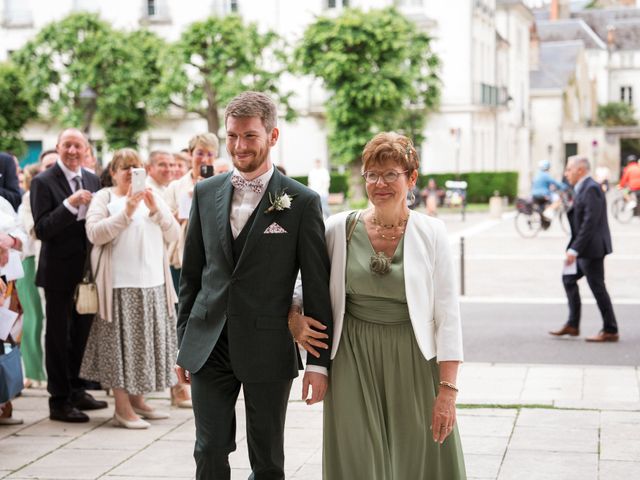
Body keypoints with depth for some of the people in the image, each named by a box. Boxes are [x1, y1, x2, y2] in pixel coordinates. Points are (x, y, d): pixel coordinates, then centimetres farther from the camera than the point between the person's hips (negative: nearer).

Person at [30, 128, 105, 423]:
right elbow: (41, 229, -17)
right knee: (58, 335, 4)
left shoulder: (92, 181, 8)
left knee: (82, 332, 16)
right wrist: (70, 204, -27)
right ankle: (59, 401, 12)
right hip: (60, 271, -6)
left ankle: (77, 390, 30)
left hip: (88, 269, 6)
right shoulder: (43, 182, -10)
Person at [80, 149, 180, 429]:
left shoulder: (151, 197, 16)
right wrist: (126, 212, -19)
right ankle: (122, 408, 0)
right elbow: (94, 233, -13)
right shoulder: (104, 197, 2)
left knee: (146, 341, 9)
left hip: (154, 282, 5)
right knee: (121, 341, -4)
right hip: (120, 283, -5)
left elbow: (173, 234, 7)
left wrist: (156, 211, -8)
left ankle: (137, 399, 20)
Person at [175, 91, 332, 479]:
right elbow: (191, 273, 13)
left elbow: (318, 288, -4)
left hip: (268, 350, -3)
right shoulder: (206, 193, 7)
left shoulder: (302, 202, -5)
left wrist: (319, 362, -6)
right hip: (209, 346, 3)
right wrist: (183, 344, 12)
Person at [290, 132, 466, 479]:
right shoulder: (340, 228, -1)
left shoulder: (431, 234, -4)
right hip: (353, 360, 1)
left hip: (413, 360, -1)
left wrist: (448, 390, -10)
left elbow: (447, 315, -5)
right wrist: (294, 314, -4)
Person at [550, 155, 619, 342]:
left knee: (597, 287, -4)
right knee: (569, 278, 14)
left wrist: (575, 249, -25)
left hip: (592, 248, -10)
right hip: (585, 248, 10)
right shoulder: (583, 188, 13)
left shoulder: (591, 189, -18)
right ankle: (572, 325, 19)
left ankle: (610, 331, 4)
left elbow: (590, 222, -24)